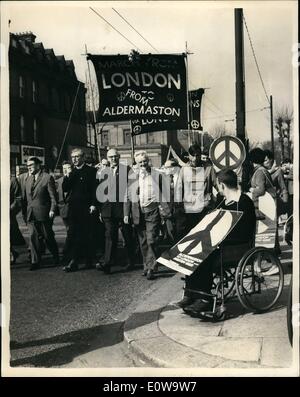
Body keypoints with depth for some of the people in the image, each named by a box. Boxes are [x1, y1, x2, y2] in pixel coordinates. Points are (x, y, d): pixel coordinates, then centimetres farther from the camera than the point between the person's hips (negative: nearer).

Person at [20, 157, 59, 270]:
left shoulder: (47, 178, -4)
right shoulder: (26, 179, 13)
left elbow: (53, 196, -6)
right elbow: (23, 197, 13)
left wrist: (52, 210, -14)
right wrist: (24, 212, 7)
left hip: (43, 213, -4)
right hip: (30, 214, 5)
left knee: (48, 237, 6)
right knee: (33, 237, 1)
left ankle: (56, 257, 25)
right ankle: (35, 261, 9)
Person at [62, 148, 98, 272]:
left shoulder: (91, 171, 1)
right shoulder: (71, 172, 15)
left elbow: (95, 189, -4)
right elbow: (65, 189, 9)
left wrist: (93, 204, -11)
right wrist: (67, 177, -5)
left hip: (86, 208, -4)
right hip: (73, 208, 4)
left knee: (87, 235, 4)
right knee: (73, 235, 0)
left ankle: (89, 260, 16)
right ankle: (74, 261, 1)